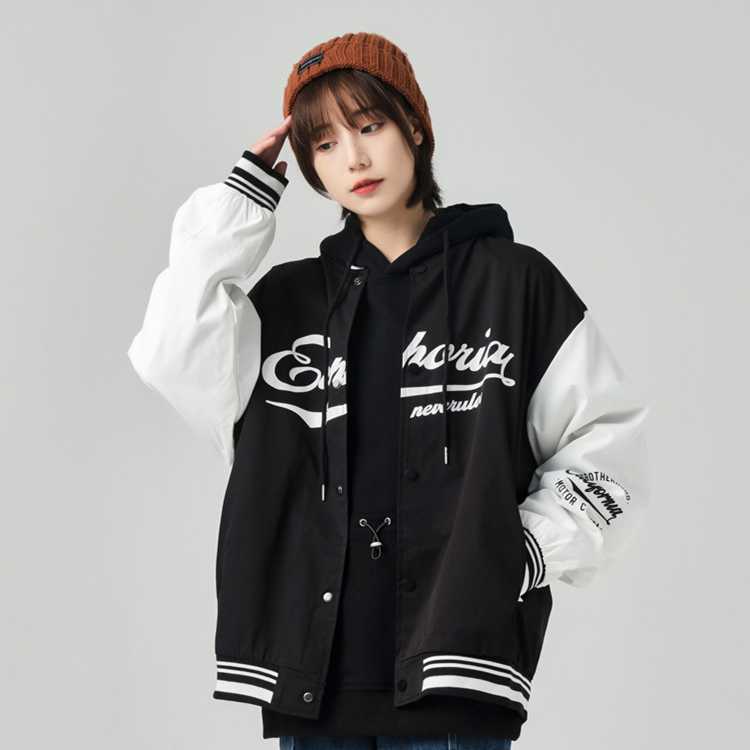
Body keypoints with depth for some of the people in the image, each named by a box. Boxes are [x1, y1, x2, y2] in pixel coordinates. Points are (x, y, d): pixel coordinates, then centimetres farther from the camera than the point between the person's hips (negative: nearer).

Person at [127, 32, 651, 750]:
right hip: (311, 666, 3)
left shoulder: (513, 280, 6)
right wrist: (242, 196, 0)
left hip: (450, 658, -3)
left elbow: (606, 435, 6)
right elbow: (175, 357, -4)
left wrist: (531, 550, -6)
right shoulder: (288, 300, 13)